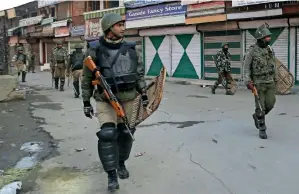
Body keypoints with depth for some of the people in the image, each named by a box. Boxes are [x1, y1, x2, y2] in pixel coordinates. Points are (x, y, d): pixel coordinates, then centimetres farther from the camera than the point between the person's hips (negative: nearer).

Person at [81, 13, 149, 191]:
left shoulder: (130, 48, 0)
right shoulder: (95, 50, -8)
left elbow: (139, 73, 8)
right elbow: (87, 79, 0)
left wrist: (144, 95, 5)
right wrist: (86, 102, 1)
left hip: (127, 98, 3)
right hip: (105, 100, -3)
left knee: (125, 132, 10)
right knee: (107, 134, -13)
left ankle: (121, 163, 35)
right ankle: (112, 175, -2)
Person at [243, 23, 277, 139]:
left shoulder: (270, 50, 5)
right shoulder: (252, 51, -12)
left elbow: (273, 65, 14)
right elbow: (246, 68, -11)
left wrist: (275, 80, 16)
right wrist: (248, 82, -22)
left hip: (270, 83, 5)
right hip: (258, 84, -5)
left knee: (270, 104, 3)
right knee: (260, 107, -2)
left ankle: (257, 116, 32)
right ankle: (262, 129, 12)